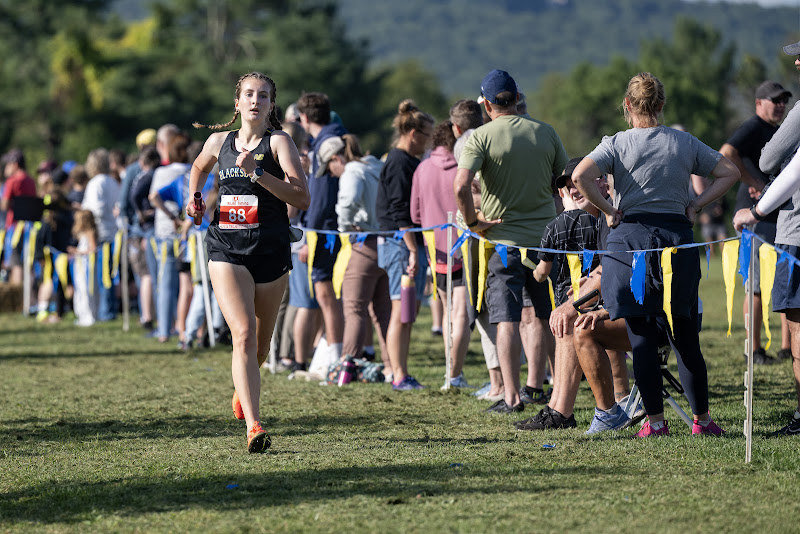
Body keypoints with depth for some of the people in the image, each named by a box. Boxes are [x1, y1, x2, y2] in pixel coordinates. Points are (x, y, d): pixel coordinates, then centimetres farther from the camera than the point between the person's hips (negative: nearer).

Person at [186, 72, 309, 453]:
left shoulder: (278, 142, -2)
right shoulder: (219, 141, 9)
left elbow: (302, 198, -14)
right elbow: (199, 168, 34)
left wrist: (257, 173, -20)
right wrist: (194, 198, 17)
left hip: (271, 250, -1)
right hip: (226, 250, 1)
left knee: (260, 343, 11)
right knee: (244, 335, -17)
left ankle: (242, 390, 46)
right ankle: (254, 427, -23)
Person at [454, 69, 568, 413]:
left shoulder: (481, 137, -8)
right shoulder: (545, 133, 3)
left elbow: (461, 186, -21)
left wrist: (473, 221, -8)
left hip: (503, 238, -3)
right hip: (544, 236, 3)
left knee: (508, 320, -1)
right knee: (537, 316, 14)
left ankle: (512, 396, -3)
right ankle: (536, 385, 18)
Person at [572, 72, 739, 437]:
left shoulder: (617, 144, -3)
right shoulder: (685, 143, 6)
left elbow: (580, 176, -17)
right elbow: (730, 172, 10)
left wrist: (608, 211, -6)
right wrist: (696, 205, 9)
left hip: (632, 236, -2)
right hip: (678, 237, 2)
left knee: (642, 338, 1)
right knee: (686, 338, 9)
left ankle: (655, 421, -1)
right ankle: (702, 419, 12)